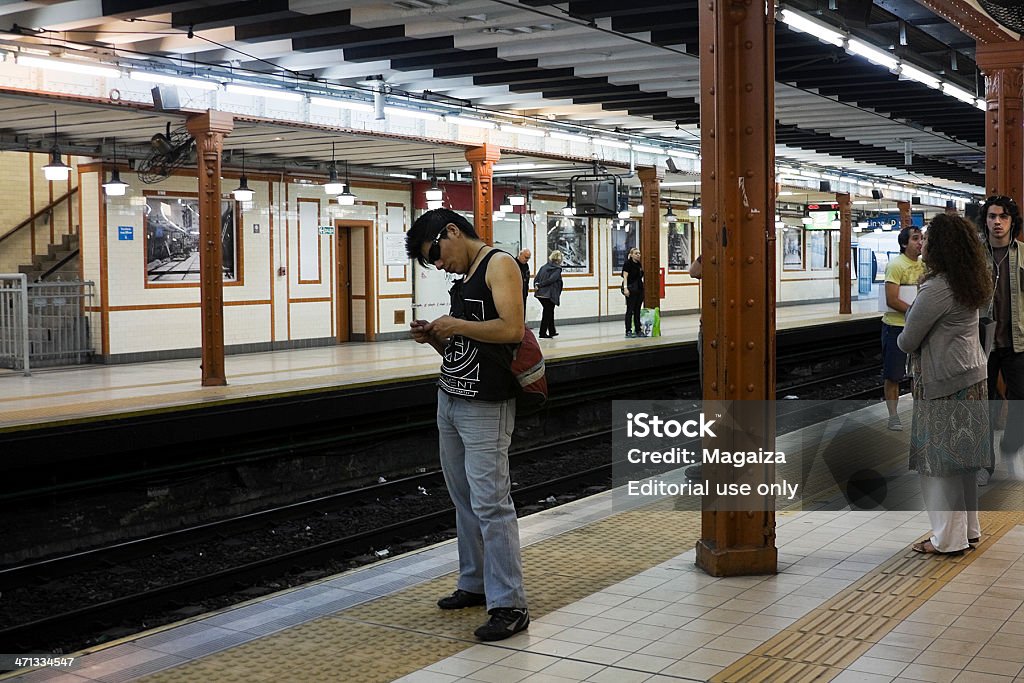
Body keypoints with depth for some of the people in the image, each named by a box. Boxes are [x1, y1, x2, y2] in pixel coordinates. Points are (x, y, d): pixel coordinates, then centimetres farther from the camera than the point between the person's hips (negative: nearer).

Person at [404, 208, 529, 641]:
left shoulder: (499, 265, -8)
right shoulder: (465, 278, 19)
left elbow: (512, 328, -22)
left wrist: (455, 325, -14)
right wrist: (435, 338, 4)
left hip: (484, 408, -9)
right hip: (450, 400, 9)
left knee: (490, 502, -9)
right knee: (464, 500, 14)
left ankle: (509, 605, -5)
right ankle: (475, 584, 26)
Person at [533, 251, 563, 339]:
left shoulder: (543, 267, 11)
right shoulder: (558, 269, -7)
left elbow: (536, 278, 3)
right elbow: (551, 280, -18)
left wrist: (536, 286, -3)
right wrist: (539, 286, -14)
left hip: (540, 294, 6)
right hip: (550, 294, -6)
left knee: (549, 312, 19)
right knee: (547, 313, 4)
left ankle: (552, 331, 27)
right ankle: (543, 333, 5)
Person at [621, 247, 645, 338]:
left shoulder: (639, 264, 14)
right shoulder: (628, 263, -7)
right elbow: (625, 276, -14)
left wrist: (642, 288, 21)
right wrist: (625, 288, -25)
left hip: (639, 289, 7)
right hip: (631, 289, -7)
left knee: (637, 310, 10)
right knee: (630, 310, -5)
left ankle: (638, 330, 15)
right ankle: (628, 331, -2)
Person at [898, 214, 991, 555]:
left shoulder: (936, 288, -20)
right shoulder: (971, 284, 8)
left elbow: (907, 341, -14)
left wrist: (901, 341, 7)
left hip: (943, 384, -9)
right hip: (973, 376, 9)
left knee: (938, 460, 0)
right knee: (963, 457, 17)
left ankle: (948, 538, 6)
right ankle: (969, 528, 27)